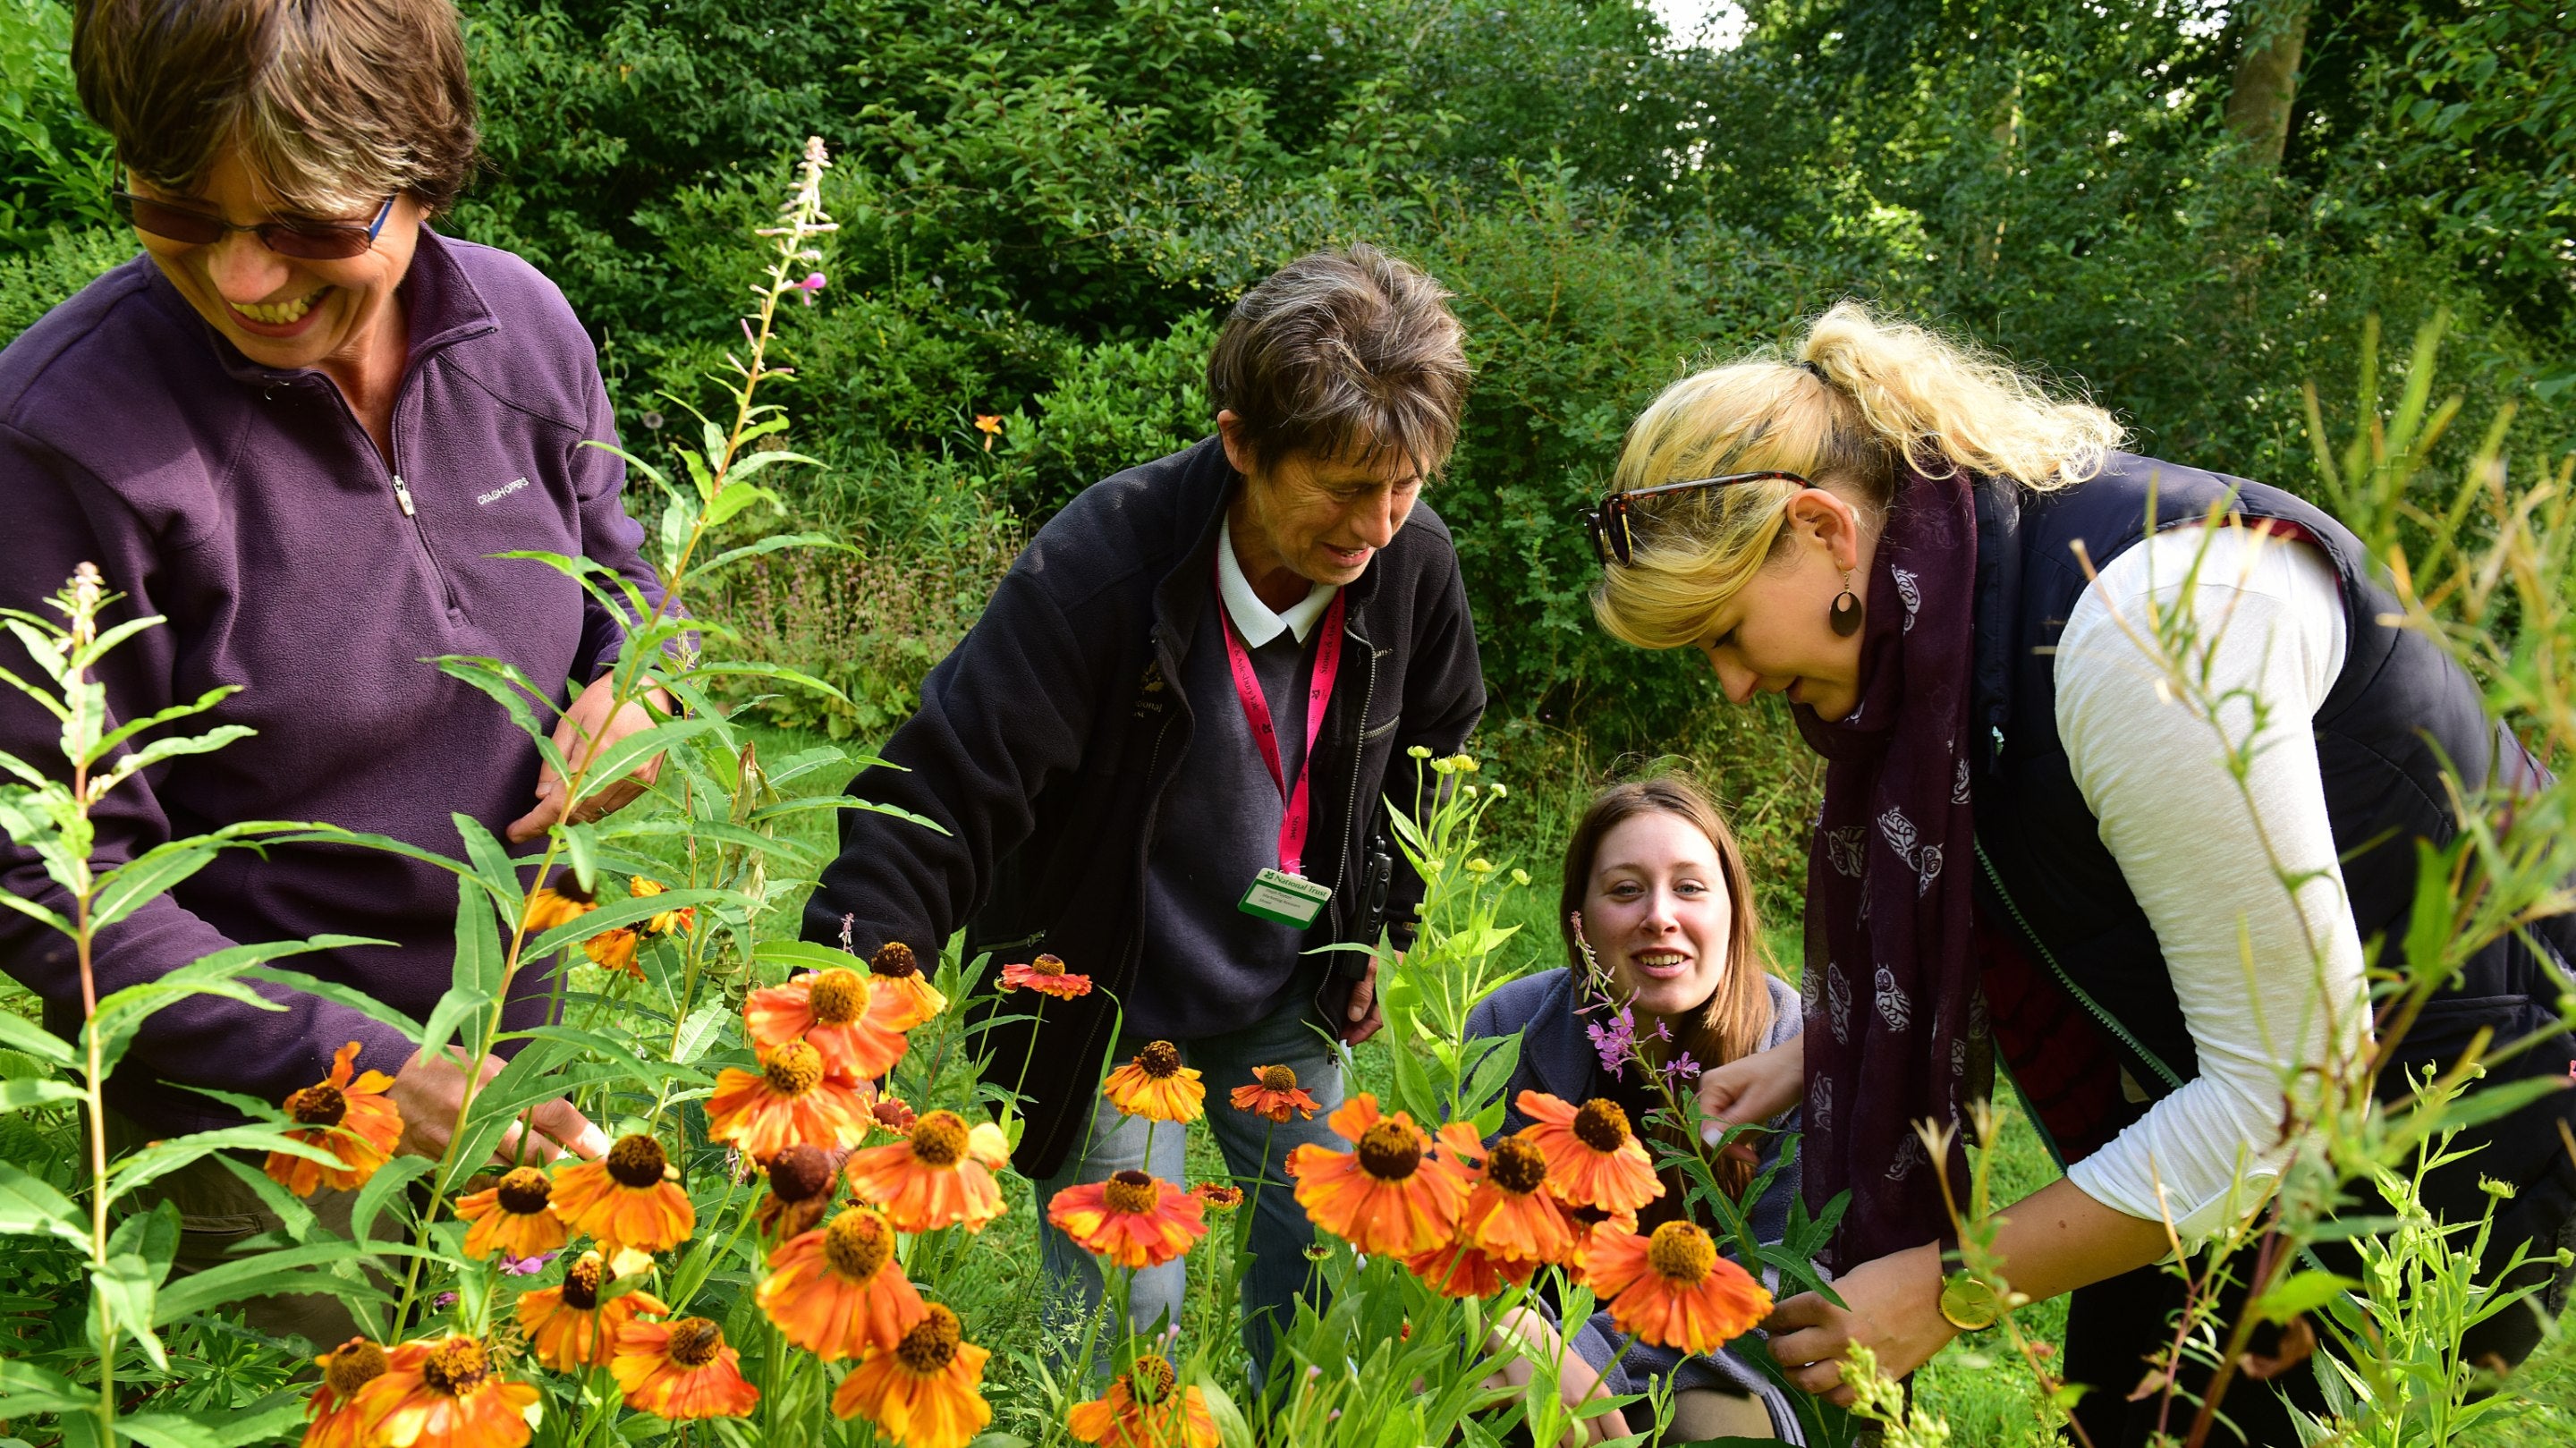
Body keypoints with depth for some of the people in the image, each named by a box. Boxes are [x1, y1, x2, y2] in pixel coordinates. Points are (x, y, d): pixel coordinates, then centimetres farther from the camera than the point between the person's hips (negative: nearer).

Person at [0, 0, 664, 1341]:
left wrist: (636, 679, -13)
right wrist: (359, 1073, -25)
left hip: (513, 1046, 5)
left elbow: (616, 577, 11)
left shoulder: (523, 327, -7)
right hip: (250, 1125, -4)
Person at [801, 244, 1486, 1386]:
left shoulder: (1413, 564, -14)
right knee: (1124, 1317, -2)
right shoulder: (1098, 566, -29)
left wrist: (1385, 927, 10)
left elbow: (1431, 751, 7)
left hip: (1283, 1002, 5)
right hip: (1101, 1010, -4)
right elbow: (948, 788, -30)